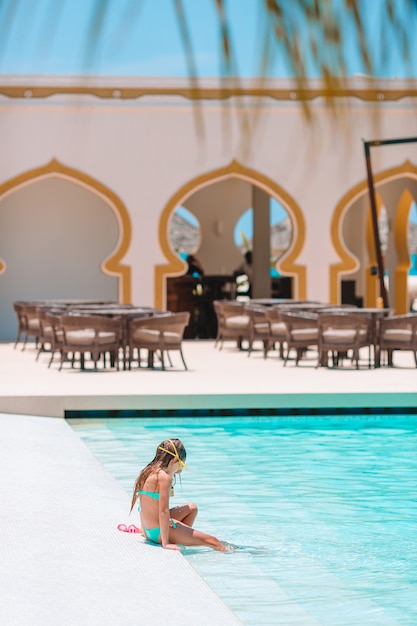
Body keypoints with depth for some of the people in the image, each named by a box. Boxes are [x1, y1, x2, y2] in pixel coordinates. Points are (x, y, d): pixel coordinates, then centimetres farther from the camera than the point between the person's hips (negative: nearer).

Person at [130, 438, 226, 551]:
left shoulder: (148, 472, 8)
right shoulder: (164, 477, -20)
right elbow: (163, 511, -24)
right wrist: (165, 543, -25)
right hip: (159, 533, -9)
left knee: (192, 508, 29)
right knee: (212, 541, -3)